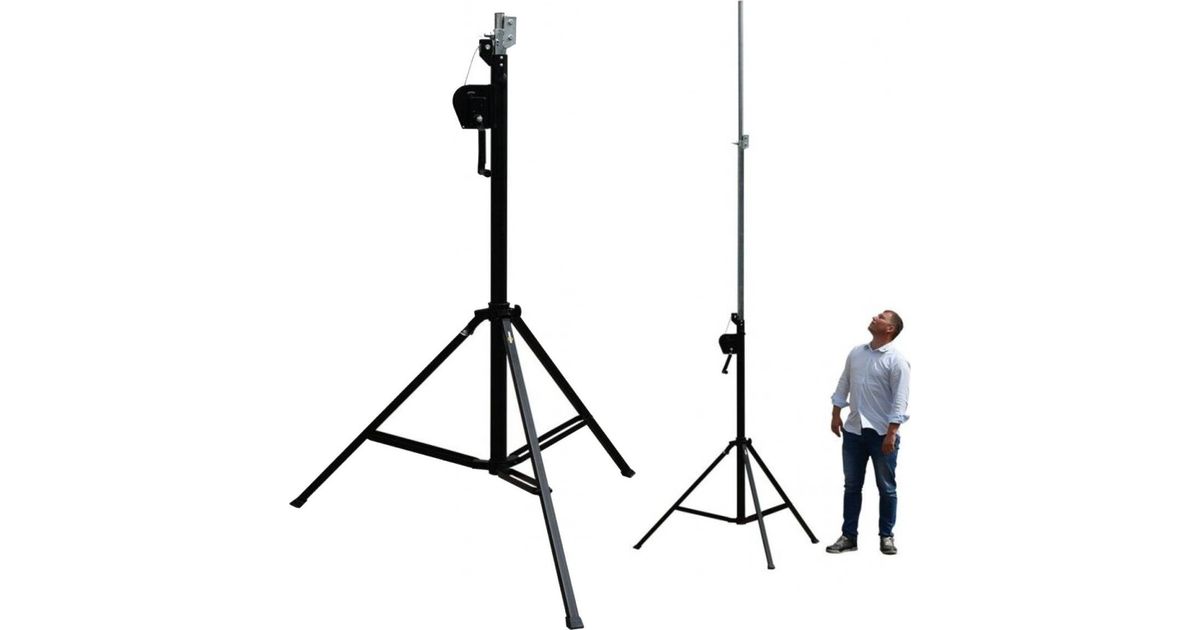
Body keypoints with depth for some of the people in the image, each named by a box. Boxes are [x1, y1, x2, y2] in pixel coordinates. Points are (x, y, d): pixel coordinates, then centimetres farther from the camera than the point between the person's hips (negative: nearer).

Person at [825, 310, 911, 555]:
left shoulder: (896, 360, -11)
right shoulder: (856, 353, 8)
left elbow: (900, 400, -15)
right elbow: (843, 385, 17)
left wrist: (891, 433, -20)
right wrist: (836, 415, 13)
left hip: (882, 433, -5)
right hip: (854, 430, 5)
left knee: (886, 488, 6)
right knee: (852, 486, 9)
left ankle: (886, 536, 18)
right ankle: (849, 536, 15)